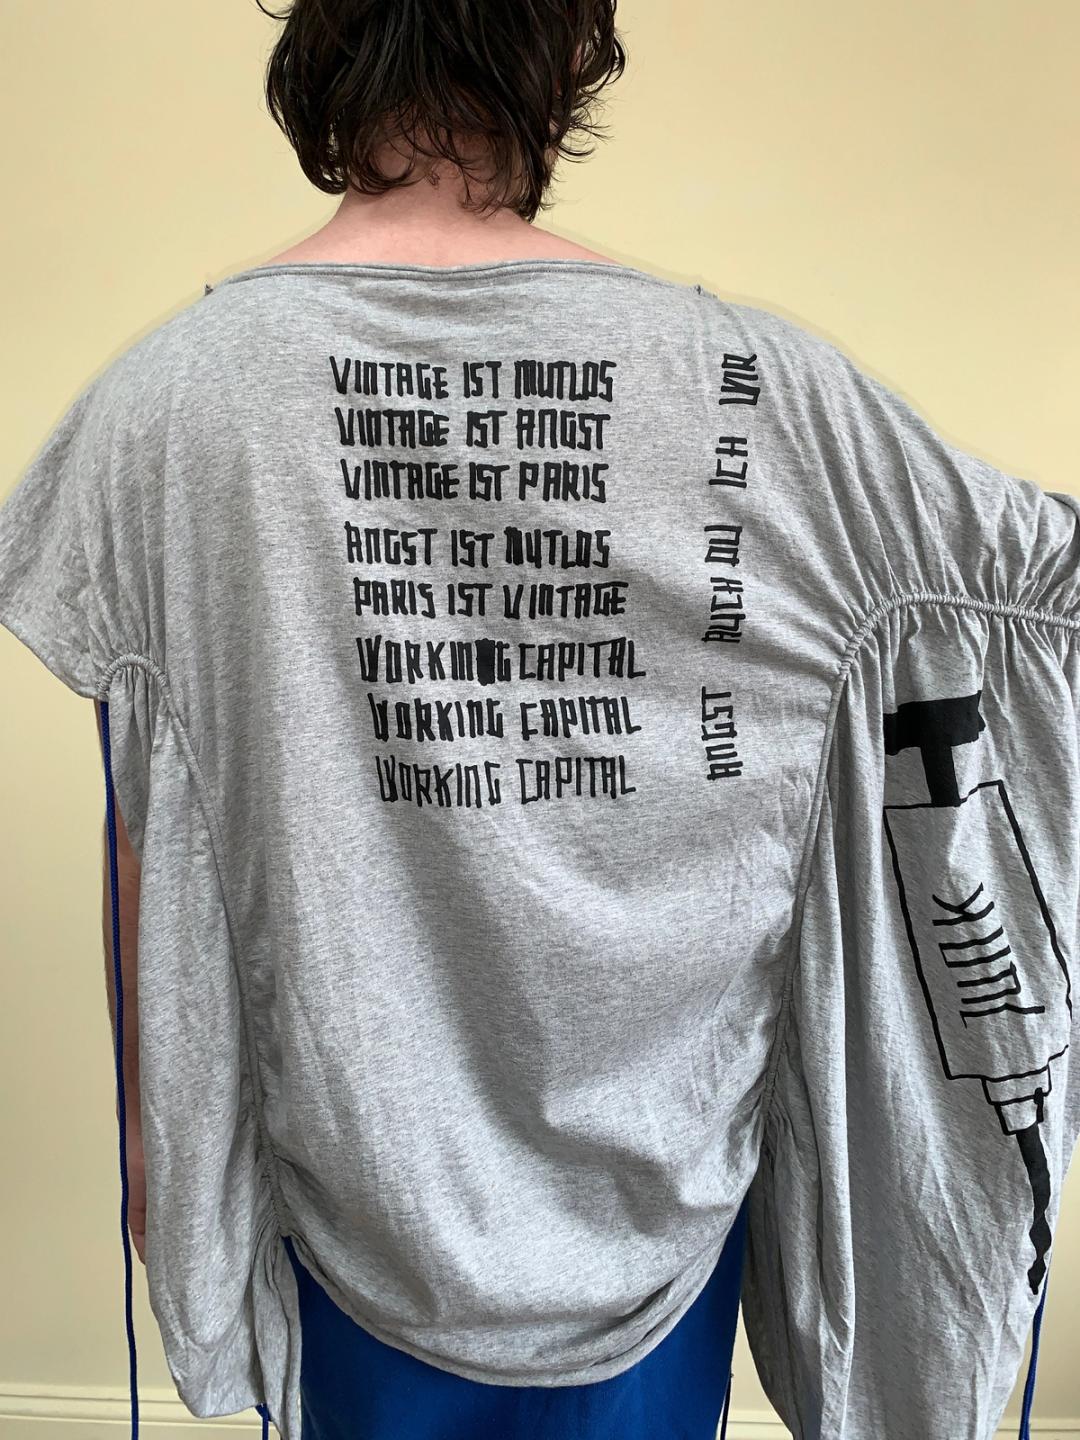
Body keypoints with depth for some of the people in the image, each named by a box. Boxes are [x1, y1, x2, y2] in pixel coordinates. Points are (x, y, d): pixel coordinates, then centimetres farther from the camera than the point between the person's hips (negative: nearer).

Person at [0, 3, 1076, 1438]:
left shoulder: (176, 386, -14)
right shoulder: (744, 375, -15)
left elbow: (146, 841, -8)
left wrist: (151, 1122, 6)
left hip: (349, 1146, 1)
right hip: (662, 1152, 1)